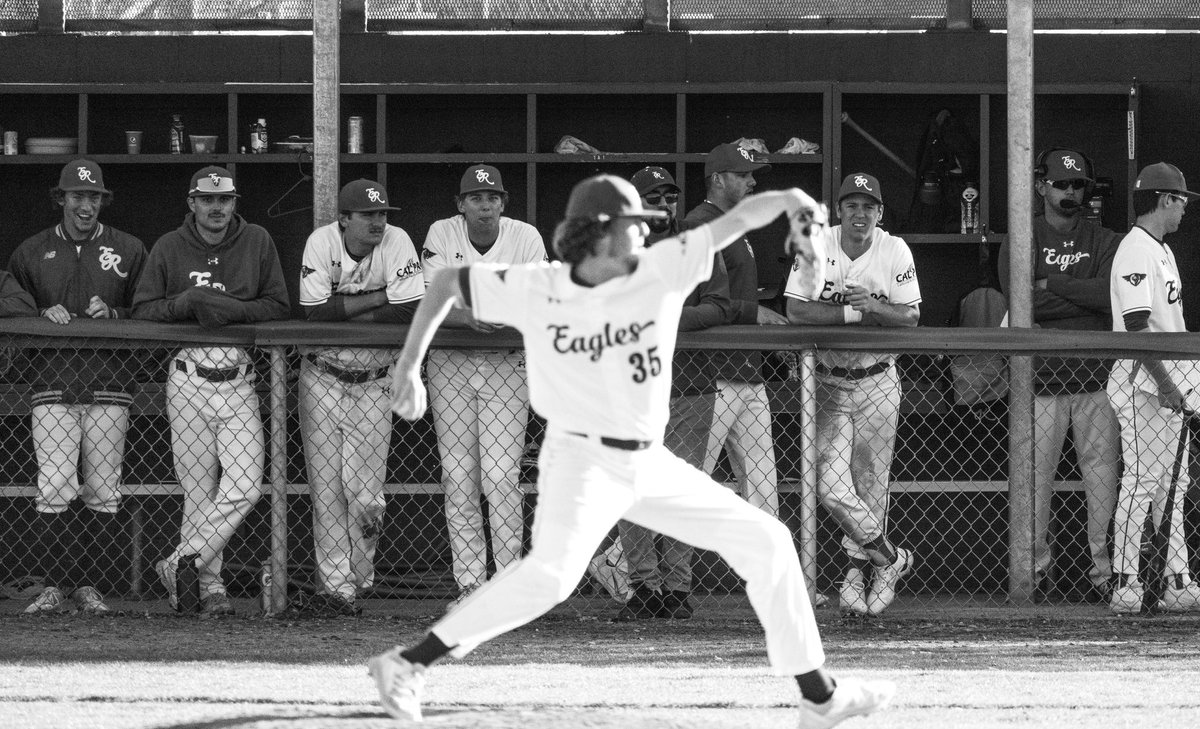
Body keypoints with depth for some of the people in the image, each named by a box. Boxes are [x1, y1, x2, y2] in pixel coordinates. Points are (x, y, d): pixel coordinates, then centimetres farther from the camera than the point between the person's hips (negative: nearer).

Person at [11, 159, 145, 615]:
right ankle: (55, 585, -2)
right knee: (52, 492, -10)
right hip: (53, 389, 0)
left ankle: (88, 585, 9)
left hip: (109, 389, 0)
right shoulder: (31, 253, 10)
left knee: (103, 495, 0)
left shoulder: (128, 251, 9)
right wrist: (42, 316, -6)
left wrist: (114, 315, -9)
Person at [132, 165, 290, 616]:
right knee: (199, 491, 0)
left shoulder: (258, 243, 7)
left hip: (238, 384, 1)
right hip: (189, 382, -1)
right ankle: (208, 585, 6)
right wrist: (185, 303, -15)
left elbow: (279, 307, 4)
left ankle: (180, 567, -3)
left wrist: (230, 309, -13)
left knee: (244, 487, -12)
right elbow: (142, 310, 2)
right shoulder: (169, 248, 5)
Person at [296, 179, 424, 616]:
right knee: (326, 484, -1)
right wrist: (378, 298, -20)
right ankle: (337, 583, 5)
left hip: (373, 381, 0)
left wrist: (343, 312, -16)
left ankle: (357, 577, 14)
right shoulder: (321, 243, -12)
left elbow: (410, 314, -20)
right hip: (322, 378, 0)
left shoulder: (396, 243, -12)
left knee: (365, 491, -6)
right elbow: (315, 312, -21)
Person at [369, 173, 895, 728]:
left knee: (765, 541, 5)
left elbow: (739, 218, -8)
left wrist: (790, 200, -28)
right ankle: (407, 664, -28)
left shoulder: (660, 271, -5)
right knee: (551, 573, -33)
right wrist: (409, 365, -5)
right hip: (581, 459, -6)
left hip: (650, 466, 6)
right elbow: (447, 282, 0)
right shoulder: (536, 291, -11)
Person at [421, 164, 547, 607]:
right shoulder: (441, 236, -5)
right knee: (458, 477, 0)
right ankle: (470, 586, 6)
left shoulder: (525, 238, -6)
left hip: (506, 365, -1)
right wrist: (470, 318, -32)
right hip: (449, 365, 1)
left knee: (501, 475, -10)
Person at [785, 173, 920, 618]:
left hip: (877, 382, 0)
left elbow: (910, 317, -4)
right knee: (832, 486, -10)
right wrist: (853, 313, -21)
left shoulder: (895, 252, -3)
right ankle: (888, 557, 7)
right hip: (829, 382, 0)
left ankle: (859, 566, 19)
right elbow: (795, 311, -13)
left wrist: (874, 306, -23)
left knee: (871, 484, 2)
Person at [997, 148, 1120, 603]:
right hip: (1042, 376, -1)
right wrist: (1085, 295, -7)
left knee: (1103, 474, -3)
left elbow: (1109, 292, -7)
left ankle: (1103, 569, 2)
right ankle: (1036, 566, 10)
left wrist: (1051, 284, -6)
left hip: (1095, 376, 1)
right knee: (1035, 475, -1)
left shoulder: (1104, 242, 11)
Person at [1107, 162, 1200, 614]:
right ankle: (1125, 584, -6)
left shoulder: (1161, 250, 18)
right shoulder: (1135, 251, -15)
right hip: (1143, 386, -10)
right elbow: (1137, 325, -21)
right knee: (1141, 482, -9)